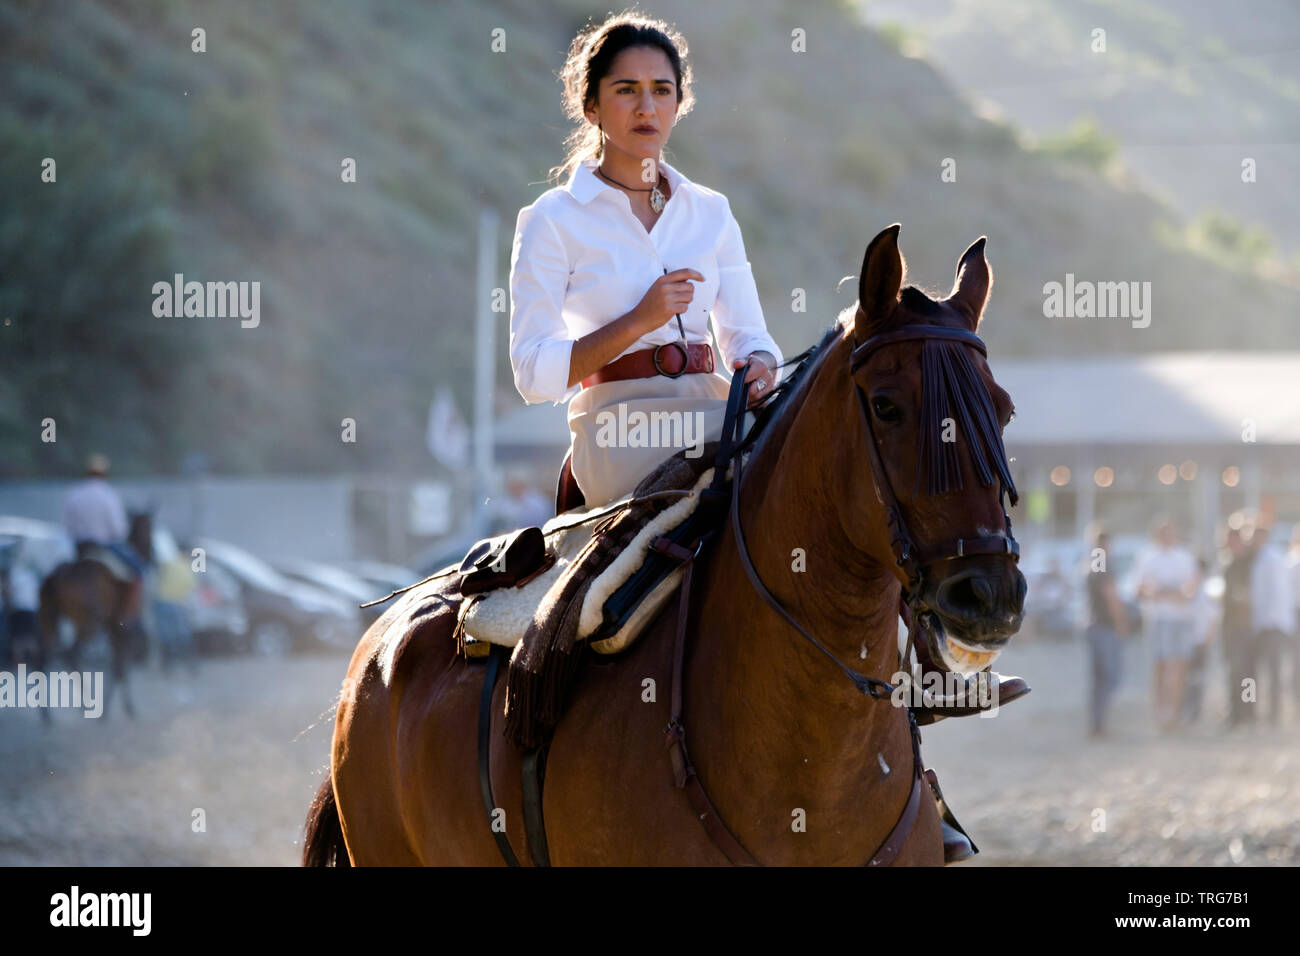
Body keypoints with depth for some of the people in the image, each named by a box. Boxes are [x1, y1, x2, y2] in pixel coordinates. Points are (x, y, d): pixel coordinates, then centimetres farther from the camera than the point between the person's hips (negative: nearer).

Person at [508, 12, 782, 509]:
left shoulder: (712, 212, 16)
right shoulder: (552, 220, 2)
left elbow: (746, 332, 17)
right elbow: (535, 374, -4)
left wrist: (759, 368, -8)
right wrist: (639, 322, -15)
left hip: (711, 411, 5)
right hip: (618, 426, -4)